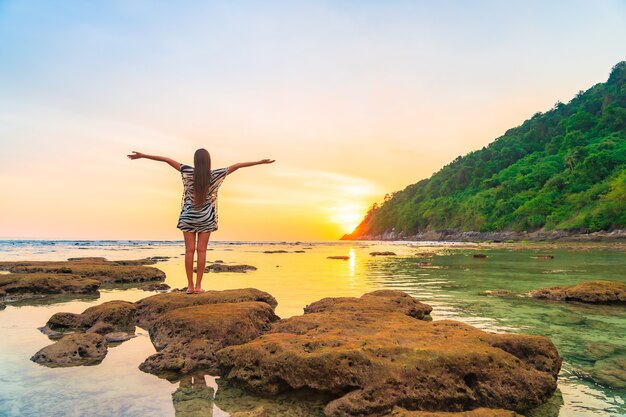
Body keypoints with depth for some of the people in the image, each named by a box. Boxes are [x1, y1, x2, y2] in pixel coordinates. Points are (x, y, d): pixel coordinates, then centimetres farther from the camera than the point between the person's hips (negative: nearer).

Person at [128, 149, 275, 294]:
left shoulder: (189, 172, -7)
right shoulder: (215, 175, -7)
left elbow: (167, 160, -6)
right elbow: (237, 166, -3)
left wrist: (143, 155, 0)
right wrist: (261, 162, 0)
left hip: (188, 217, 0)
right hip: (206, 218, 0)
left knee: (189, 250, 2)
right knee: (202, 250, 1)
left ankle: (190, 286, 3)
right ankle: (198, 286, 2)